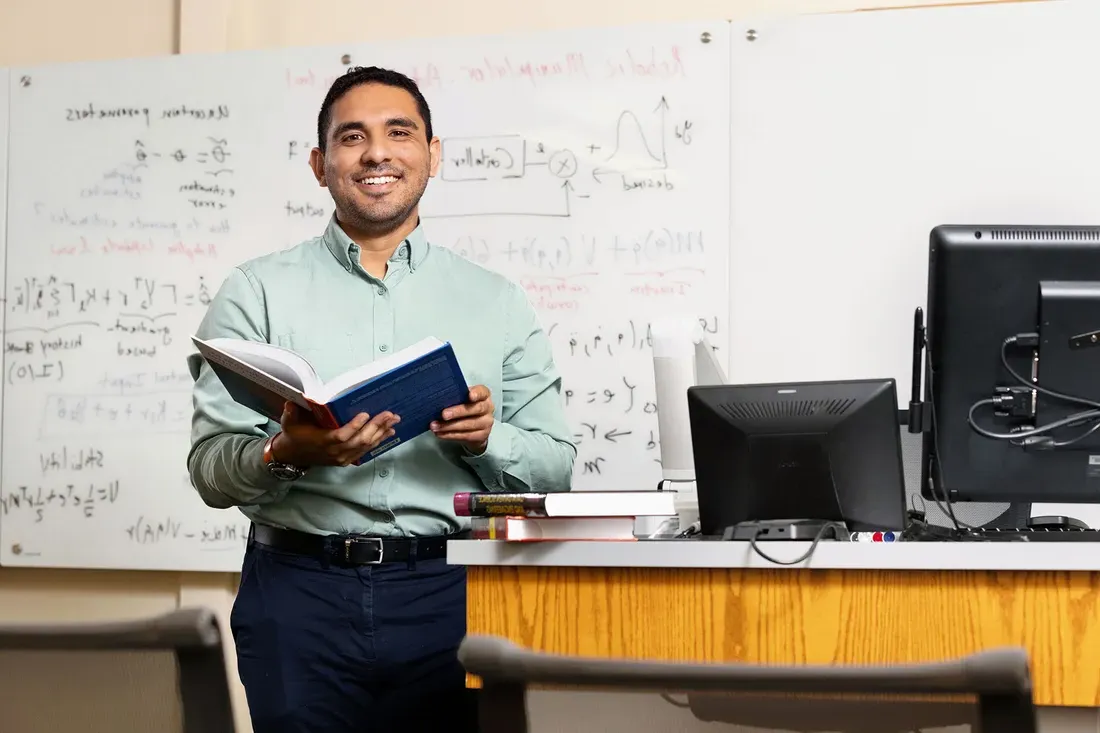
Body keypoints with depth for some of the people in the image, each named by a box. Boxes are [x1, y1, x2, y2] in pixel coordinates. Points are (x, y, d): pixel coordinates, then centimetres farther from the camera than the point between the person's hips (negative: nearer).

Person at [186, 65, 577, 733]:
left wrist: (486, 439, -11)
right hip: (301, 594, -1)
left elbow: (557, 469, 9)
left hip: (449, 594, 1)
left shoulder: (499, 302, 10)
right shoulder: (257, 293, 5)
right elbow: (211, 469, 1)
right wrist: (287, 454, -20)